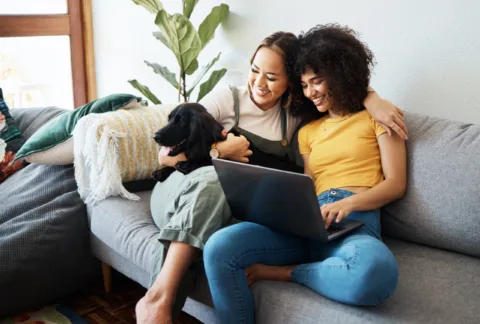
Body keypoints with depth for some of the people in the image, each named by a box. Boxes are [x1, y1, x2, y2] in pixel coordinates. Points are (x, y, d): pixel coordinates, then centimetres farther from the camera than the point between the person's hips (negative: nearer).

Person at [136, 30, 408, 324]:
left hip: (231, 209, 2)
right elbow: (167, 156, -5)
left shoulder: (295, 112, 4)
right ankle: (159, 298, -40)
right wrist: (219, 149, -15)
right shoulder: (226, 99, -5)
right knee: (213, 178, -39)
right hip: (179, 194, -1)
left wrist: (372, 100, -13)